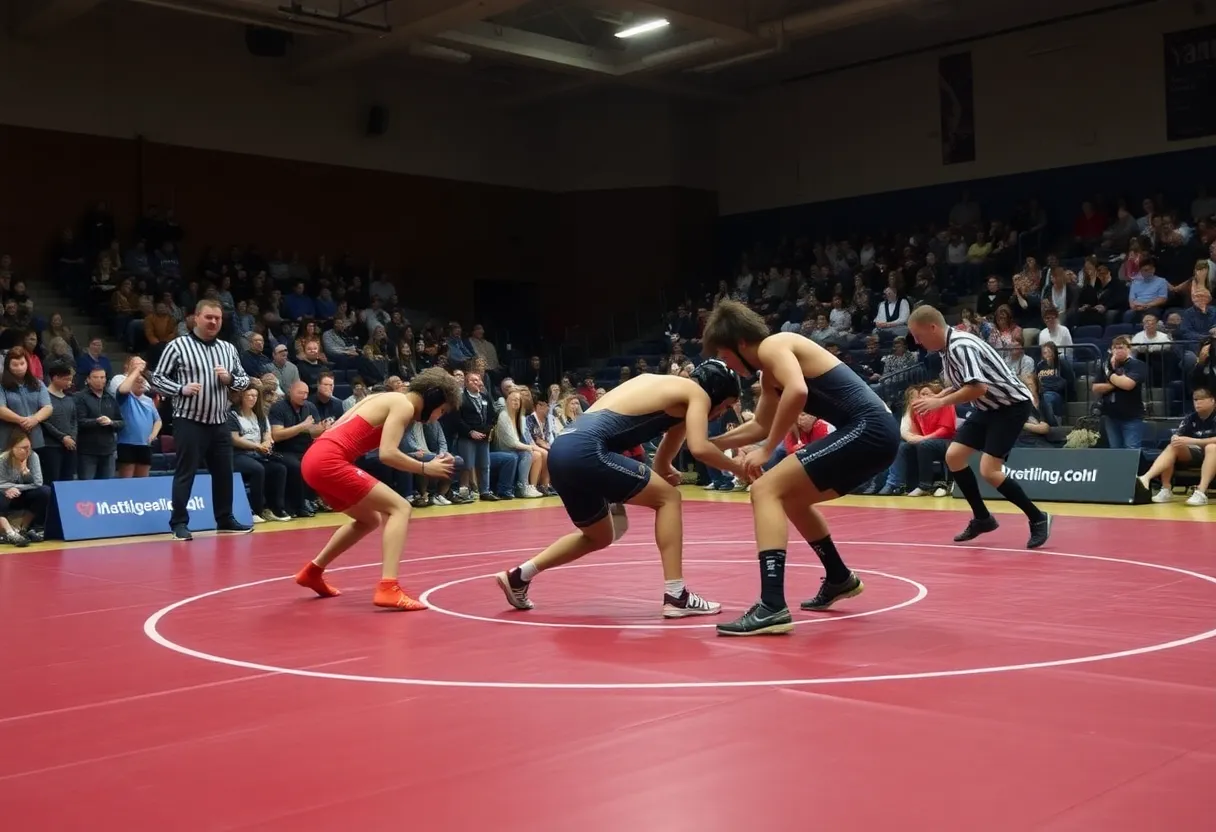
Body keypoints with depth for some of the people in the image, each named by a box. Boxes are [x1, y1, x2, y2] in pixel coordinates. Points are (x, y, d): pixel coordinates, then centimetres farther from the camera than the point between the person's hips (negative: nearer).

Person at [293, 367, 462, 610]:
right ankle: (388, 588, -20)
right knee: (400, 508, -8)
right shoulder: (404, 405, -4)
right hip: (329, 462, -9)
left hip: (315, 459, 9)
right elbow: (387, 454, -15)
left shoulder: (388, 398, 22)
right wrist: (426, 468, -4)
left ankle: (312, 572, 34)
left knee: (371, 519, 24)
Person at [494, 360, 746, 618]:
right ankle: (676, 596, -1)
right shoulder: (697, 393, 5)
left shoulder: (666, 385, 28)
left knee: (599, 537, 26)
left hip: (562, 449, 9)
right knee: (668, 497, 3)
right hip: (585, 450, -9)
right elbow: (699, 448, -10)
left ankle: (518, 577, 28)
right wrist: (737, 467, 5)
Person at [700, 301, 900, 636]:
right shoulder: (771, 372, 21)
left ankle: (772, 606, -22)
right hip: (874, 431, 10)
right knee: (789, 498, 26)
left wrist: (767, 450, -20)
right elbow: (761, 424, 36)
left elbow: (798, 390, -27)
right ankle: (839, 579, 42)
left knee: (766, 491, -13)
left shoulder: (771, 346, -7)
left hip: (867, 429, -10)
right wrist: (712, 443, 38)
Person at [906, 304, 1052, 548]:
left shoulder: (961, 346, -26)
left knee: (989, 470, -17)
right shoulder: (947, 348, 3)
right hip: (989, 407, 10)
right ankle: (982, 518, 18)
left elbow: (978, 387, -35)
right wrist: (935, 398, 1)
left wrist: (941, 402, -29)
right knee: (953, 456, 5)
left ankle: (1038, 518, 0)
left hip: (1012, 405, -10)